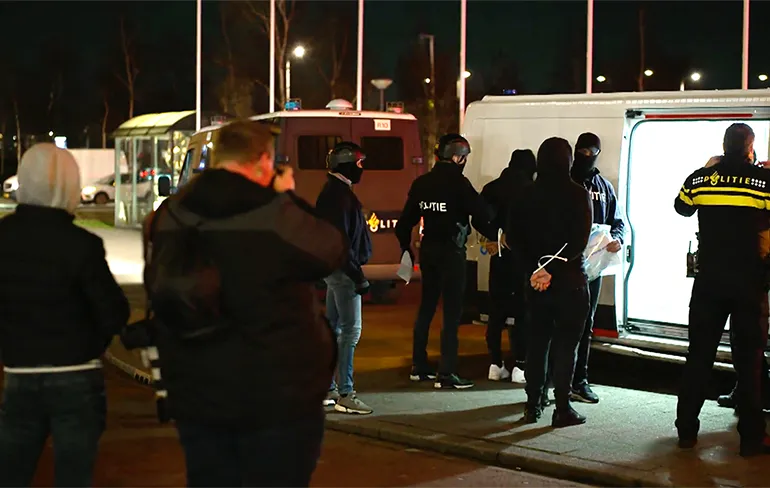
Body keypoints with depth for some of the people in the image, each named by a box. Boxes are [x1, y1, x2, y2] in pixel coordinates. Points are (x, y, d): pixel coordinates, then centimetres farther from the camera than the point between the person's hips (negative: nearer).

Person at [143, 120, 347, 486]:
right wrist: (288, 199, 8)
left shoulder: (169, 217, 2)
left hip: (196, 396, 5)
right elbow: (333, 253, -3)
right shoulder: (275, 217, -18)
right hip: (277, 397, -5)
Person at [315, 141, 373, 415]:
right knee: (351, 330, -10)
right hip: (343, 270, -11)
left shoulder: (332, 192, 16)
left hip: (334, 269, 11)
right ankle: (344, 394, -10)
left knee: (334, 328, 15)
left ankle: (327, 389, 21)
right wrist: (358, 276, -21)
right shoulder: (340, 195, -16)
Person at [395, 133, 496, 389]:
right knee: (452, 311, -3)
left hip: (428, 250, 7)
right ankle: (447, 373, -4)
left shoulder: (421, 183, 6)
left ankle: (419, 367, 23)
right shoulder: (458, 182, -13)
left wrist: (405, 245, 22)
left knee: (426, 307, 16)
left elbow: (407, 218, 11)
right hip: (451, 251, -7)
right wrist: (495, 235, 2)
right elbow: (481, 214, -13)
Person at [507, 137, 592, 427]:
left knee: (537, 340, 13)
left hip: (536, 280, 4)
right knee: (566, 343, 1)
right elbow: (579, 242, -16)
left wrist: (537, 265, -6)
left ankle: (533, 405, 16)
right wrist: (552, 269, -13)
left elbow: (514, 238, -1)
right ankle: (562, 409, 1)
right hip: (569, 280, -4)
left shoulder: (526, 196, 3)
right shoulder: (578, 194, -10)